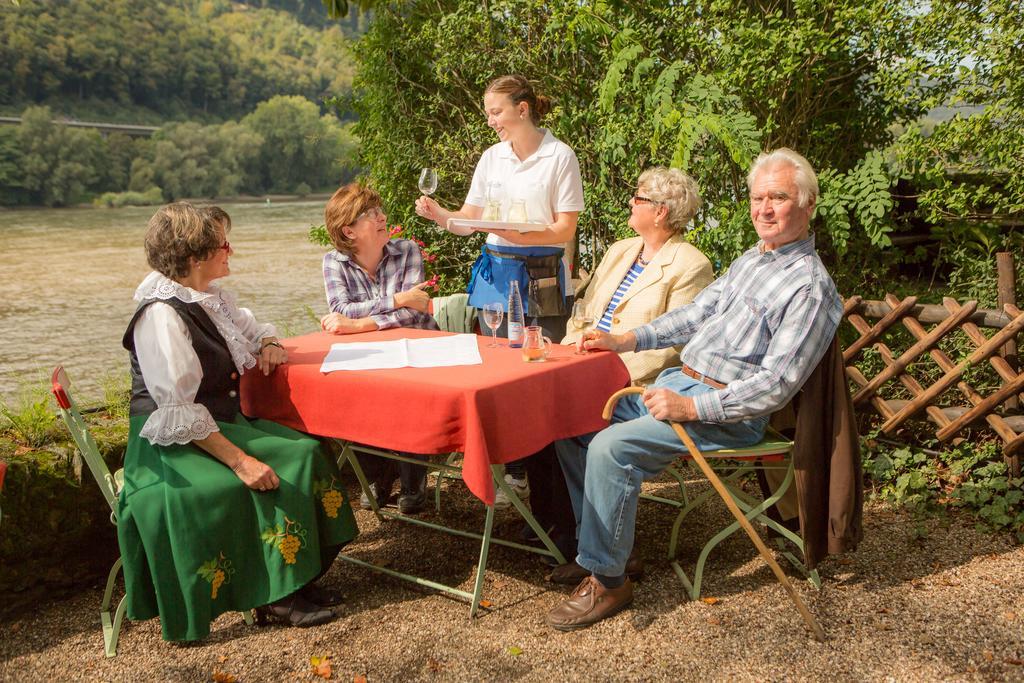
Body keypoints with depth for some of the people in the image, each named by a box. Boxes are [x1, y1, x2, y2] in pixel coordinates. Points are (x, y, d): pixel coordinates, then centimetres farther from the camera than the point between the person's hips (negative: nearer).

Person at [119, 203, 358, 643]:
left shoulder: (213, 298, 7)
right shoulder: (161, 315, -21)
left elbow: (253, 327, 29)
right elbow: (179, 414, -26)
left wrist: (269, 345, 5)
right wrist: (239, 459, -30)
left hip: (223, 421, 9)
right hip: (174, 443, -9)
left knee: (306, 452, -9)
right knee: (282, 467, -22)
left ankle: (297, 578, -2)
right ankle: (275, 596, -8)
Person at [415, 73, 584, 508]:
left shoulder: (560, 157, -5)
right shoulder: (491, 158, 9)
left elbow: (565, 229, -9)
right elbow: (468, 220, 10)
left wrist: (518, 233, -22)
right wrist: (438, 214, -10)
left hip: (542, 277, -5)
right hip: (496, 272, 5)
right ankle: (513, 472, 17)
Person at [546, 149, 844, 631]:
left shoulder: (810, 286, -14)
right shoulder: (750, 260, 15)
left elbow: (776, 384, -21)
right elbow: (699, 312, 21)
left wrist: (691, 407, -25)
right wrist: (626, 340, 11)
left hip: (729, 413, -9)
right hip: (678, 381, 9)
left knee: (611, 447, -26)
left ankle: (607, 580, -11)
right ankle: (597, 539, 8)